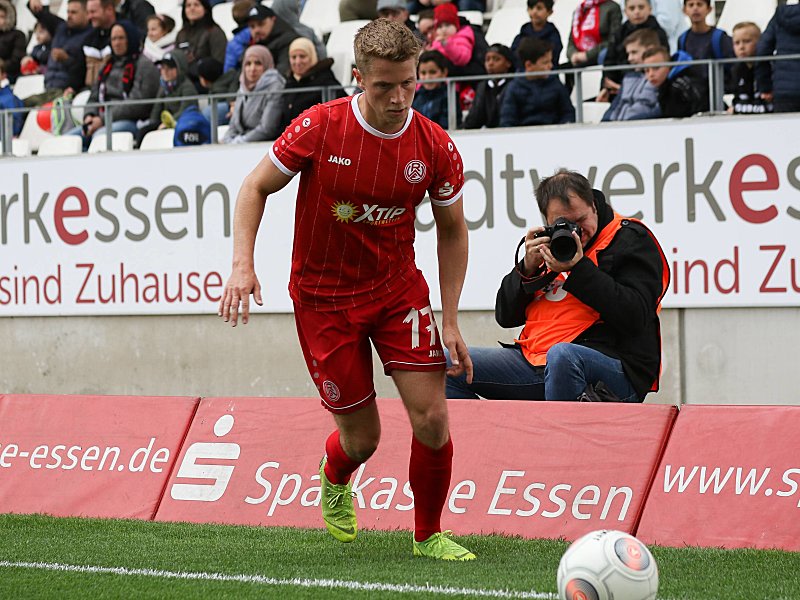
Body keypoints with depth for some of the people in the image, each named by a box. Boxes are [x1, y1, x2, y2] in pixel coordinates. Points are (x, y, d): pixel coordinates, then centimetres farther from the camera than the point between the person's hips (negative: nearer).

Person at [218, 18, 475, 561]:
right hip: (323, 297, -2)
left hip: (400, 290, 2)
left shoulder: (435, 147, -11)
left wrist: (451, 321, -2)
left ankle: (428, 535, 14)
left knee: (431, 419, -9)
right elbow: (256, 188, -4)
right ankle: (334, 480, 41)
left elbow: (452, 230, 4)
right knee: (362, 438, 2)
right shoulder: (319, 128, -17)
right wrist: (243, 264, -17)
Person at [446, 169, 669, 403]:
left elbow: (635, 317, -14)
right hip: (534, 361, 7)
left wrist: (579, 269, -16)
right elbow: (505, 317, 16)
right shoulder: (546, 243, 17)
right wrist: (527, 268, -2)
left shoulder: (632, 240, 0)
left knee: (561, 355, -41)